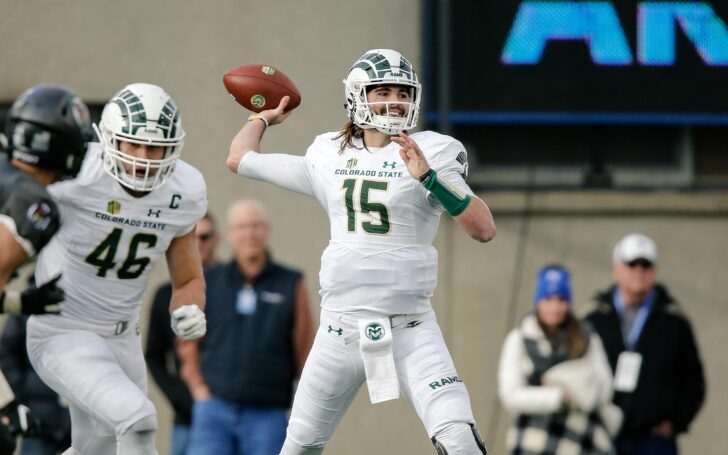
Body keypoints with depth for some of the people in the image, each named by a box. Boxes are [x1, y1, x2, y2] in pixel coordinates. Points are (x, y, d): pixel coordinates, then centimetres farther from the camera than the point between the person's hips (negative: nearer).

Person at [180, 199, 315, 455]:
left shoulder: (290, 285, 2)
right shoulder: (209, 282, 7)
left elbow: (305, 350, 3)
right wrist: (198, 388, 6)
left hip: (267, 416, -1)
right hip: (214, 411, 1)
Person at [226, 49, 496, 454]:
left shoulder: (432, 152, -3)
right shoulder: (328, 156, 8)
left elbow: (485, 230, -13)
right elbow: (240, 159, 20)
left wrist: (429, 178, -22)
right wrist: (264, 117, 35)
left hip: (409, 327, -4)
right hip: (341, 328, 4)